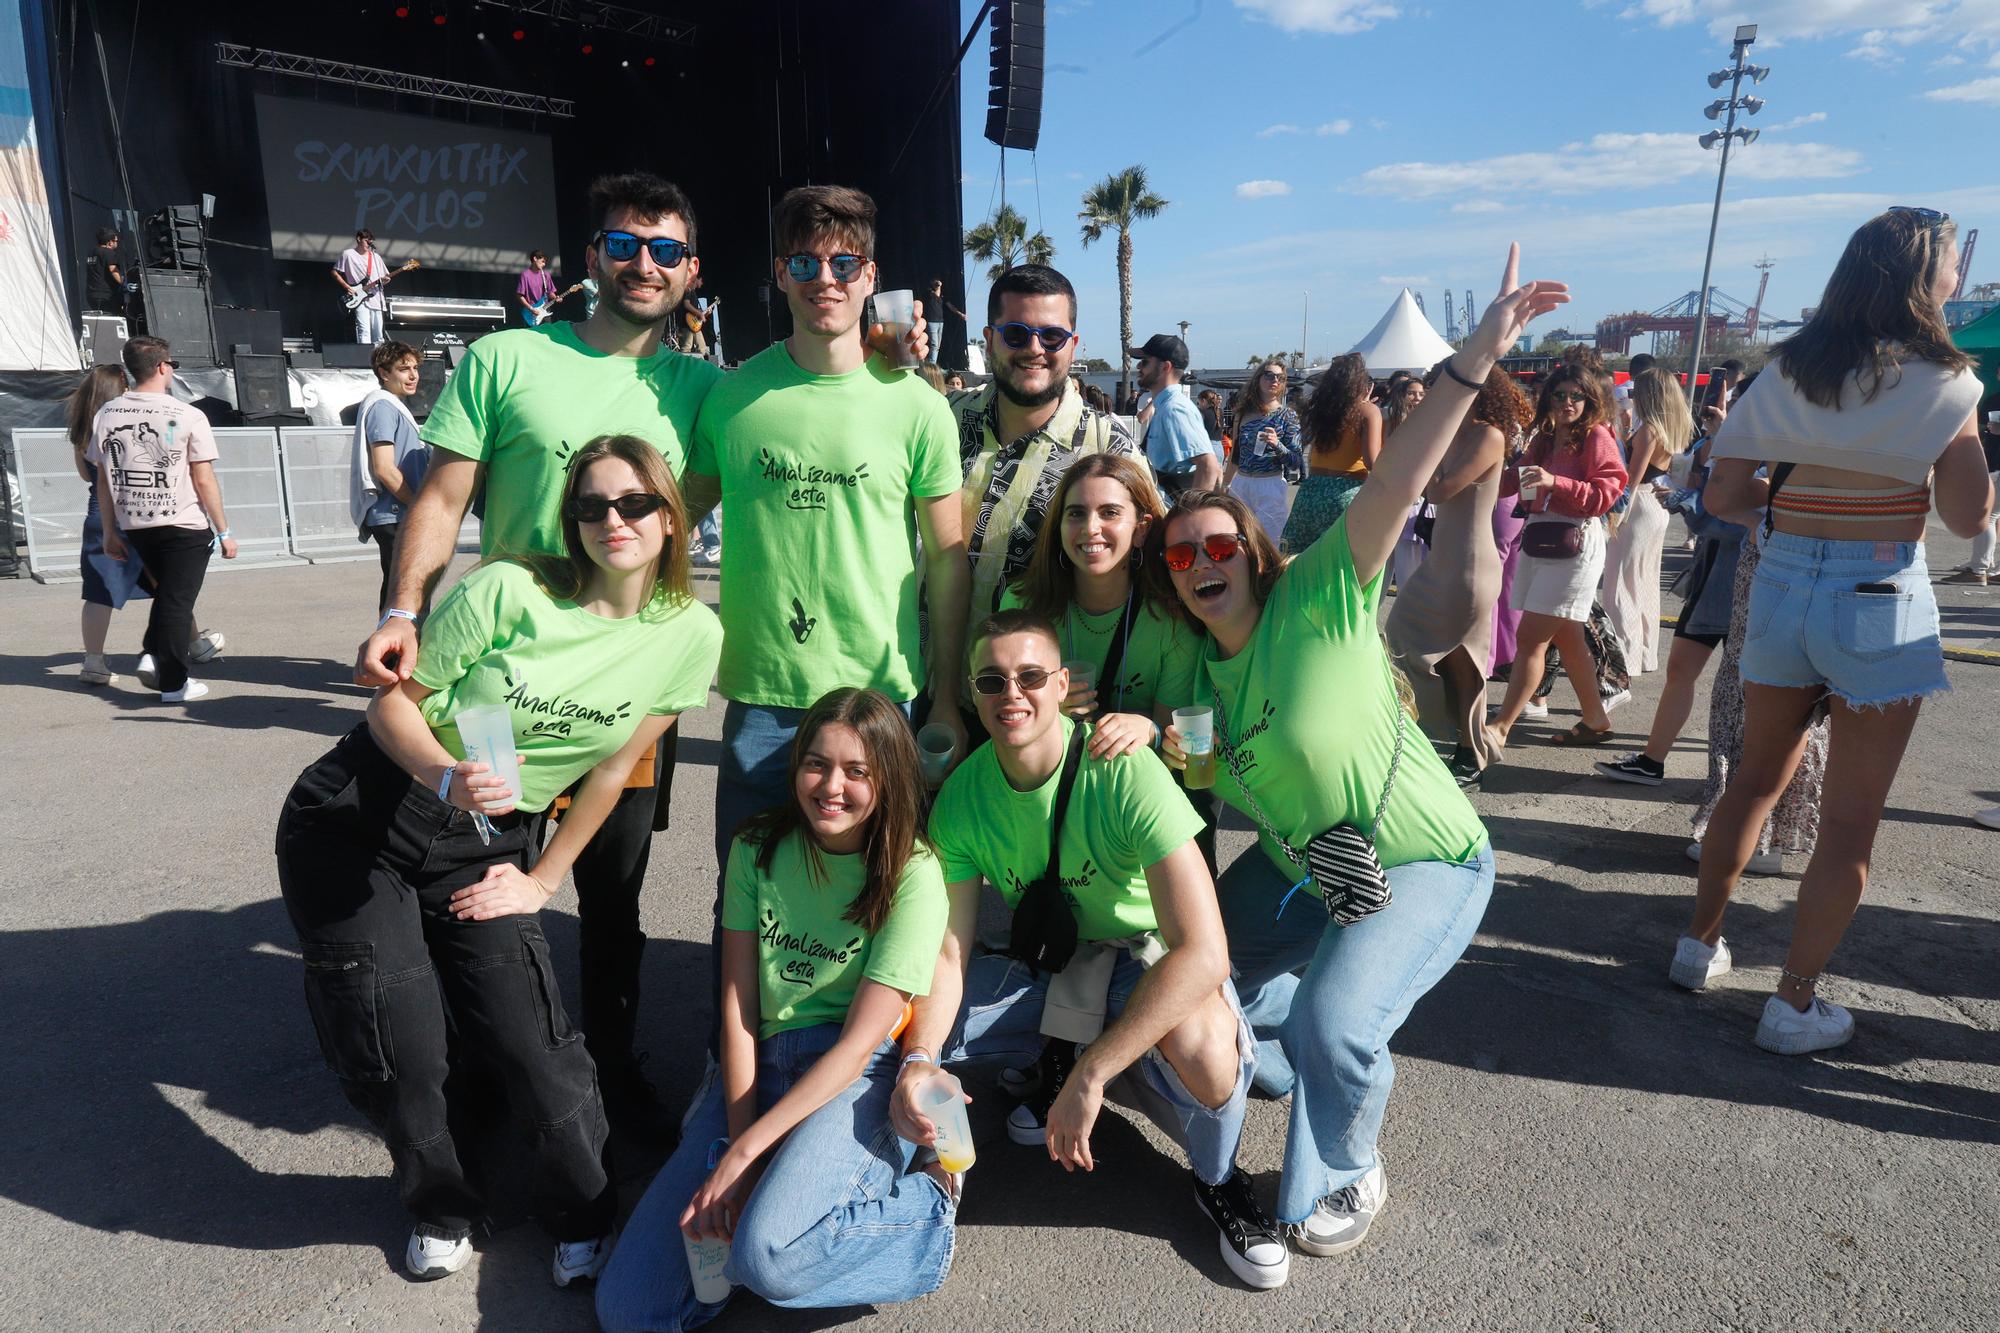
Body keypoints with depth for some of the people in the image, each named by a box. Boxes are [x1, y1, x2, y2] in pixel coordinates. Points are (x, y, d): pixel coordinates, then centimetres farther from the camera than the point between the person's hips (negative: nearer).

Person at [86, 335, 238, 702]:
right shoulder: (187, 417, -11)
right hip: (185, 525, -5)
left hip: (134, 526, 5)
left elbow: (103, 480, 7)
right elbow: (204, 481, -11)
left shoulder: (106, 415, 4)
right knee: (178, 600, 2)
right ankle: (173, 683, 6)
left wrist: (110, 531, 14)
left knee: (165, 592, 25)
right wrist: (224, 531, -3)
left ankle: (152, 656, 14)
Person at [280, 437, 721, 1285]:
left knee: (532, 1043, -9)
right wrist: (449, 777, -28)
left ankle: (583, 1217, 19)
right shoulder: (508, 591, -16)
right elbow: (394, 701, -8)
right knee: (397, 1051, -4)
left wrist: (542, 880, 4)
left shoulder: (692, 635, -8)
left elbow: (613, 770, -1)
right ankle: (442, 1206, 28)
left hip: (489, 844, 1)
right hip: (361, 814, -1)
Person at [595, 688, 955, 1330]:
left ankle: (927, 1199, -3)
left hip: (859, 1077, -4)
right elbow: (738, 1006, 0)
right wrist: (739, 1145, -9)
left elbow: (859, 1042, -13)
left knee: (764, 1259, -30)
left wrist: (741, 1154, -15)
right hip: (759, 1065, 4)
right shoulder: (757, 848, 2)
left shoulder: (912, 873, -11)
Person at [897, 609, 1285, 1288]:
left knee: (1201, 1041, -38)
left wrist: (1090, 1075, -36)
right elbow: (947, 952, -9)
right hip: (1048, 965, 5)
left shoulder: (1124, 770, -29)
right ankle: (1056, 1064, 14)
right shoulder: (961, 798, -13)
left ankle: (1218, 1179, -1)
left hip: (1149, 959, -4)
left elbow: (1204, 951, -35)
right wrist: (917, 1060, -28)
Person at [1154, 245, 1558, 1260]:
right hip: (1297, 869, 7)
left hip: (1425, 864, -7)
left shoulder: (1320, 598, -22)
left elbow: (1398, 483, -34)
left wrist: (1475, 359, -43)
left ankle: (1347, 1179, 8)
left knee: (1333, 1022, -27)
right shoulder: (1196, 663, -2)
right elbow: (1205, 765, 9)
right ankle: (1342, 1075, 36)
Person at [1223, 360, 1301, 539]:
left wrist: (1276, 444, -21)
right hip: (1240, 485, 4)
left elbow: (1295, 462, -5)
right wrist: (1224, 486, 20)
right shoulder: (1243, 413, 9)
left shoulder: (1288, 415, 0)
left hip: (1271, 486, -4)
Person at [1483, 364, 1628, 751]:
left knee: (1530, 639, -11)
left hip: (1574, 545, -8)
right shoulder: (1544, 439, 17)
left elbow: (1605, 494, -13)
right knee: (1567, 638, 13)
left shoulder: (1597, 437, -4)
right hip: (1538, 542, 8)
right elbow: (1513, 483, 15)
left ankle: (1499, 729, -11)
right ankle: (1596, 721, 25)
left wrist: (1555, 483, -23)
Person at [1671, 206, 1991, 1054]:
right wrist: (1947, 439, 9)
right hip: (1879, 601, -4)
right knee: (1849, 819, 5)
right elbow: (1969, 516, -6)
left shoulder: (1788, 372, 4)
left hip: (1782, 585, 5)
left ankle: (1700, 943, 29)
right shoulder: (1941, 380, -7)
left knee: (1758, 777, 20)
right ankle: (1794, 1006, 11)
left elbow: (1727, 493, 1)